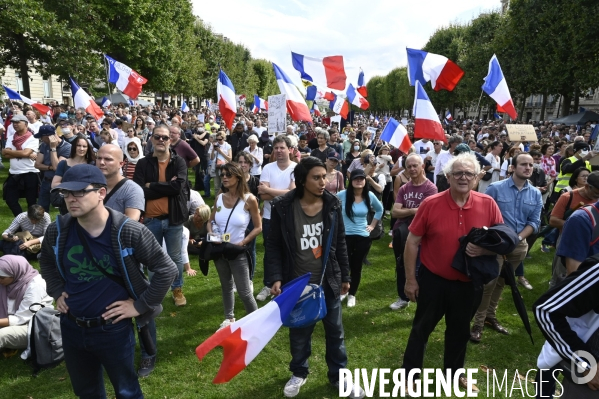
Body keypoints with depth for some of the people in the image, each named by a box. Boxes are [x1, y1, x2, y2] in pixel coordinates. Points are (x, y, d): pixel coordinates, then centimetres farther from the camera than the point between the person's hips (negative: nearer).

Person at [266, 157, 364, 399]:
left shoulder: (332, 205, -5)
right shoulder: (283, 207, -14)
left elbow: (340, 243, 4)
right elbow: (274, 246, -7)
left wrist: (345, 276, 8)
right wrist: (275, 278, -15)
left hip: (328, 281, 2)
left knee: (335, 331, 16)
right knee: (299, 332, 17)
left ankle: (338, 375, 37)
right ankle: (299, 373, 42)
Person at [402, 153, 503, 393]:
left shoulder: (488, 204, -8)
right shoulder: (430, 204, -14)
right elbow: (412, 242, -9)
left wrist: (484, 249, -20)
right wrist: (410, 279, -8)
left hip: (468, 282, 3)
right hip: (433, 279, -2)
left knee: (460, 330, 22)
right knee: (422, 328, 12)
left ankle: (454, 372, 45)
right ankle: (409, 375, 30)